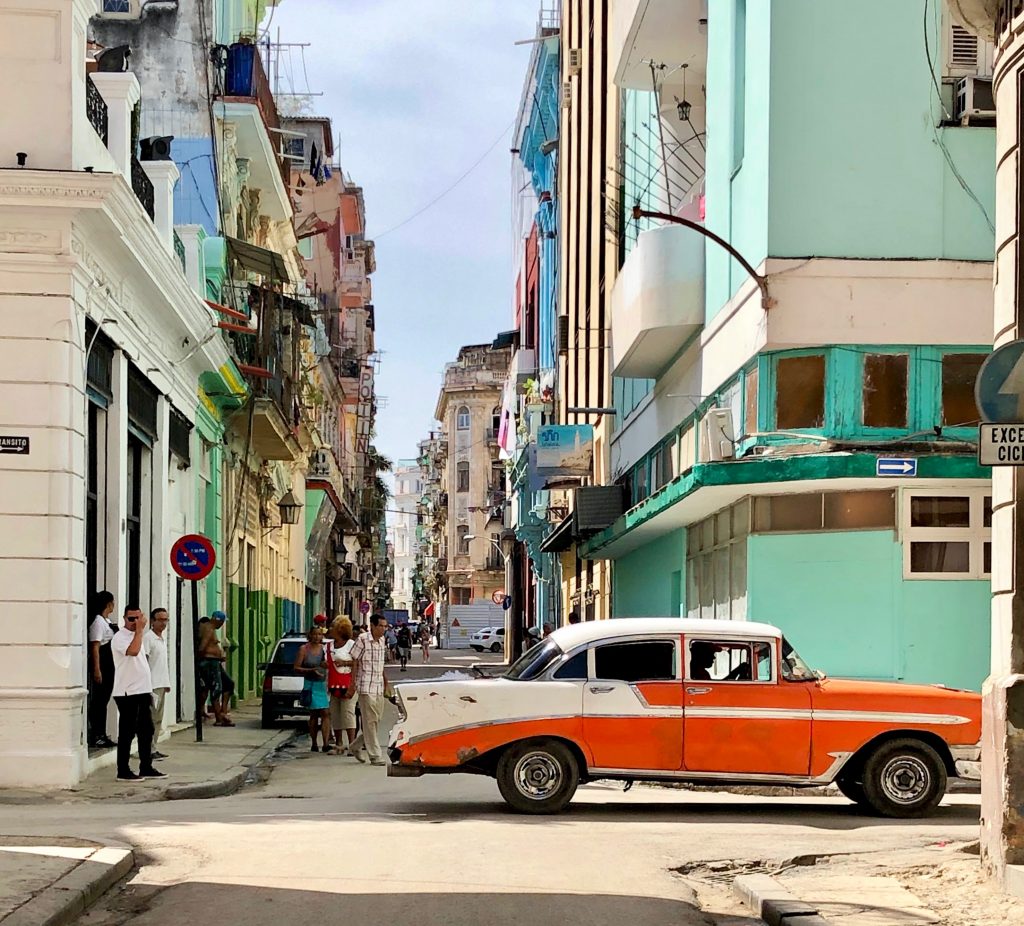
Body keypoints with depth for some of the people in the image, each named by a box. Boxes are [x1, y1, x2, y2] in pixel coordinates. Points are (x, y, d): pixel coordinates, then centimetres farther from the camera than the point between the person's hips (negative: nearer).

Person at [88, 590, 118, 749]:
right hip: (102, 665, -10)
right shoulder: (98, 622, -13)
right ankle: (96, 736, -2)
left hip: (110, 665, 10)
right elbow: (95, 647, -19)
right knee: (98, 700, -5)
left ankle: (102, 735, 18)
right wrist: (96, 670, -24)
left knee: (104, 700, 13)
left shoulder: (107, 622, 15)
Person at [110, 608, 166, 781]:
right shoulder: (120, 637, -11)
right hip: (127, 693, -9)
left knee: (147, 731, 12)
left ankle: (146, 767, 20)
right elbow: (133, 650, -30)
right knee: (127, 732, -4)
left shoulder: (140, 636, 17)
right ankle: (123, 771, 2)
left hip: (144, 690, 9)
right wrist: (140, 630, -22)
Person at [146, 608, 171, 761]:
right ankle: (149, 750, -6)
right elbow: (144, 661, -15)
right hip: (152, 684, -9)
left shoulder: (162, 639, 17)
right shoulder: (148, 638, -11)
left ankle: (153, 747, 16)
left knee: (158, 719, 11)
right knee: (151, 718, -8)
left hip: (162, 684, 9)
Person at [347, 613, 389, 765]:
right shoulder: (363, 640, -10)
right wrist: (352, 685, -7)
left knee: (376, 721, 9)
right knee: (370, 721, -5)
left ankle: (356, 746, 24)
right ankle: (375, 755, -2)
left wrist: (384, 679, 18)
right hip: (366, 686, -7)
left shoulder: (382, 641, 10)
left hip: (379, 687, 7)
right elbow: (354, 662, -7)